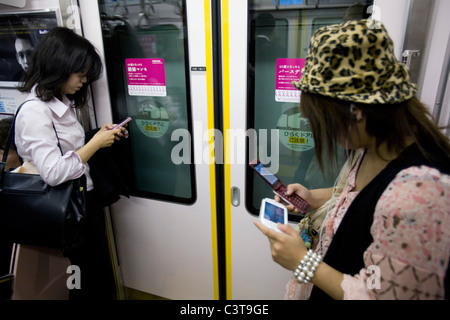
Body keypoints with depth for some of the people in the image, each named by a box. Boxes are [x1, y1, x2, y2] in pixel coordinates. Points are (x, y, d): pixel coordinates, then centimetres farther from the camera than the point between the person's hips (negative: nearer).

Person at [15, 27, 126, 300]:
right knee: (92, 280, 10)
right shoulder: (33, 111, -19)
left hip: (86, 196, 8)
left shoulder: (62, 102, 8)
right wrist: (96, 143, -20)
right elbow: (53, 172, -28)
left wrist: (100, 135, 1)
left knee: (101, 273, 21)